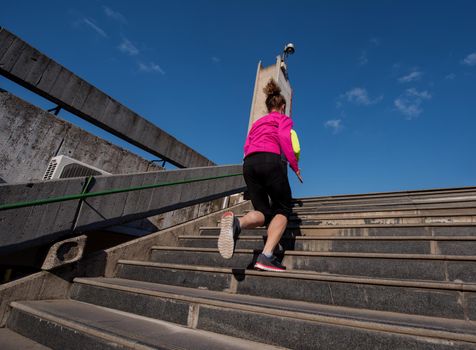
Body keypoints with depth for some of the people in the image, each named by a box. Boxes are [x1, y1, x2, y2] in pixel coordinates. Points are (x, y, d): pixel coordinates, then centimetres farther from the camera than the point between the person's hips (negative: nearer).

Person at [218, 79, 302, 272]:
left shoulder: (257, 122, 33)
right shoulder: (284, 119, 18)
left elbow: (247, 147, 21)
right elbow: (284, 138, -3)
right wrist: (295, 166, 1)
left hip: (249, 163, 5)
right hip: (271, 160, -5)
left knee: (264, 212, 9)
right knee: (283, 209, 8)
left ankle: (236, 223, -26)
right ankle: (267, 256, -11)